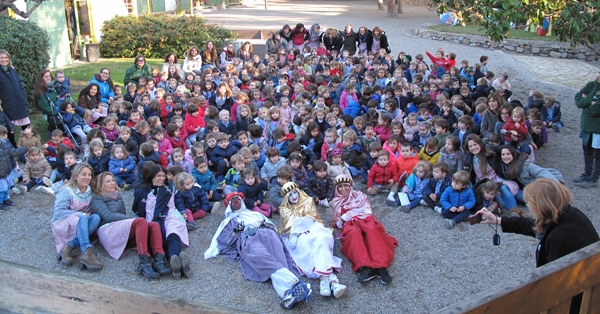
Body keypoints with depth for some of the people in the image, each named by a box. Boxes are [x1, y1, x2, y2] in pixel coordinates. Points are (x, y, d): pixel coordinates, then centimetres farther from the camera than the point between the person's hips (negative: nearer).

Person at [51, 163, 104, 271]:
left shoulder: (90, 191, 7)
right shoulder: (66, 191, -11)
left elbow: (90, 210, 11)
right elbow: (58, 212, -19)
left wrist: (87, 215, -12)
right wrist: (81, 214, -22)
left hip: (81, 223, 6)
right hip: (63, 224, -5)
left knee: (96, 217, -26)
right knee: (81, 217, -36)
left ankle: (69, 247, -33)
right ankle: (87, 252, -52)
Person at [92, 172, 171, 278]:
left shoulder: (118, 196, 32)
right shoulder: (97, 199, 11)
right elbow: (108, 216, -6)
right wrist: (132, 218, -15)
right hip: (109, 231, -6)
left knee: (154, 225, -23)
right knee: (141, 221, -33)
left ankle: (159, 260, -46)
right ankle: (144, 263, -47)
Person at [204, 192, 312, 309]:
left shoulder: (255, 213, 43)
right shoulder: (228, 221, 37)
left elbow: (271, 225, 30)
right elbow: (226, 239, 20)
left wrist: (267, 225, 9)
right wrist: (236, 232, 3)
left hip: (267, 233, 3)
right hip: (247, 238, -2)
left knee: (278, 258, -33)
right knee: (263, 258, -38)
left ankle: (289, 292, -61)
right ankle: (295, 284, -62)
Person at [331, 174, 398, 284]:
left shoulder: (359, 195, 24)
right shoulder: (336, 202, 30)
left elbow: (367, 211, 8)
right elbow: (337, 221, 27)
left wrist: (347, 215, 1)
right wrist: (339, 221, 2)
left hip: (365, 219, 0)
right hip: (349, 224, 0)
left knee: (372, 229, -39)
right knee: (354, 232, -40)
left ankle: (381, 266, -55)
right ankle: (364, 267, -59)